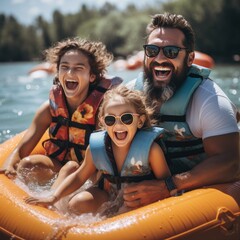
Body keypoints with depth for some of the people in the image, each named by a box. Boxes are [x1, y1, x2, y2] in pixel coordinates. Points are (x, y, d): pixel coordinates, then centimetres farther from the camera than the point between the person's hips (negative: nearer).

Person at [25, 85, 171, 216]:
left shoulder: (151, 149, -22)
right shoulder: (97, 146, -11)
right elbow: (78, 177, 2)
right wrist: (53, 198, -6)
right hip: (109, 199, 3)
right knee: (76, 204, -17)